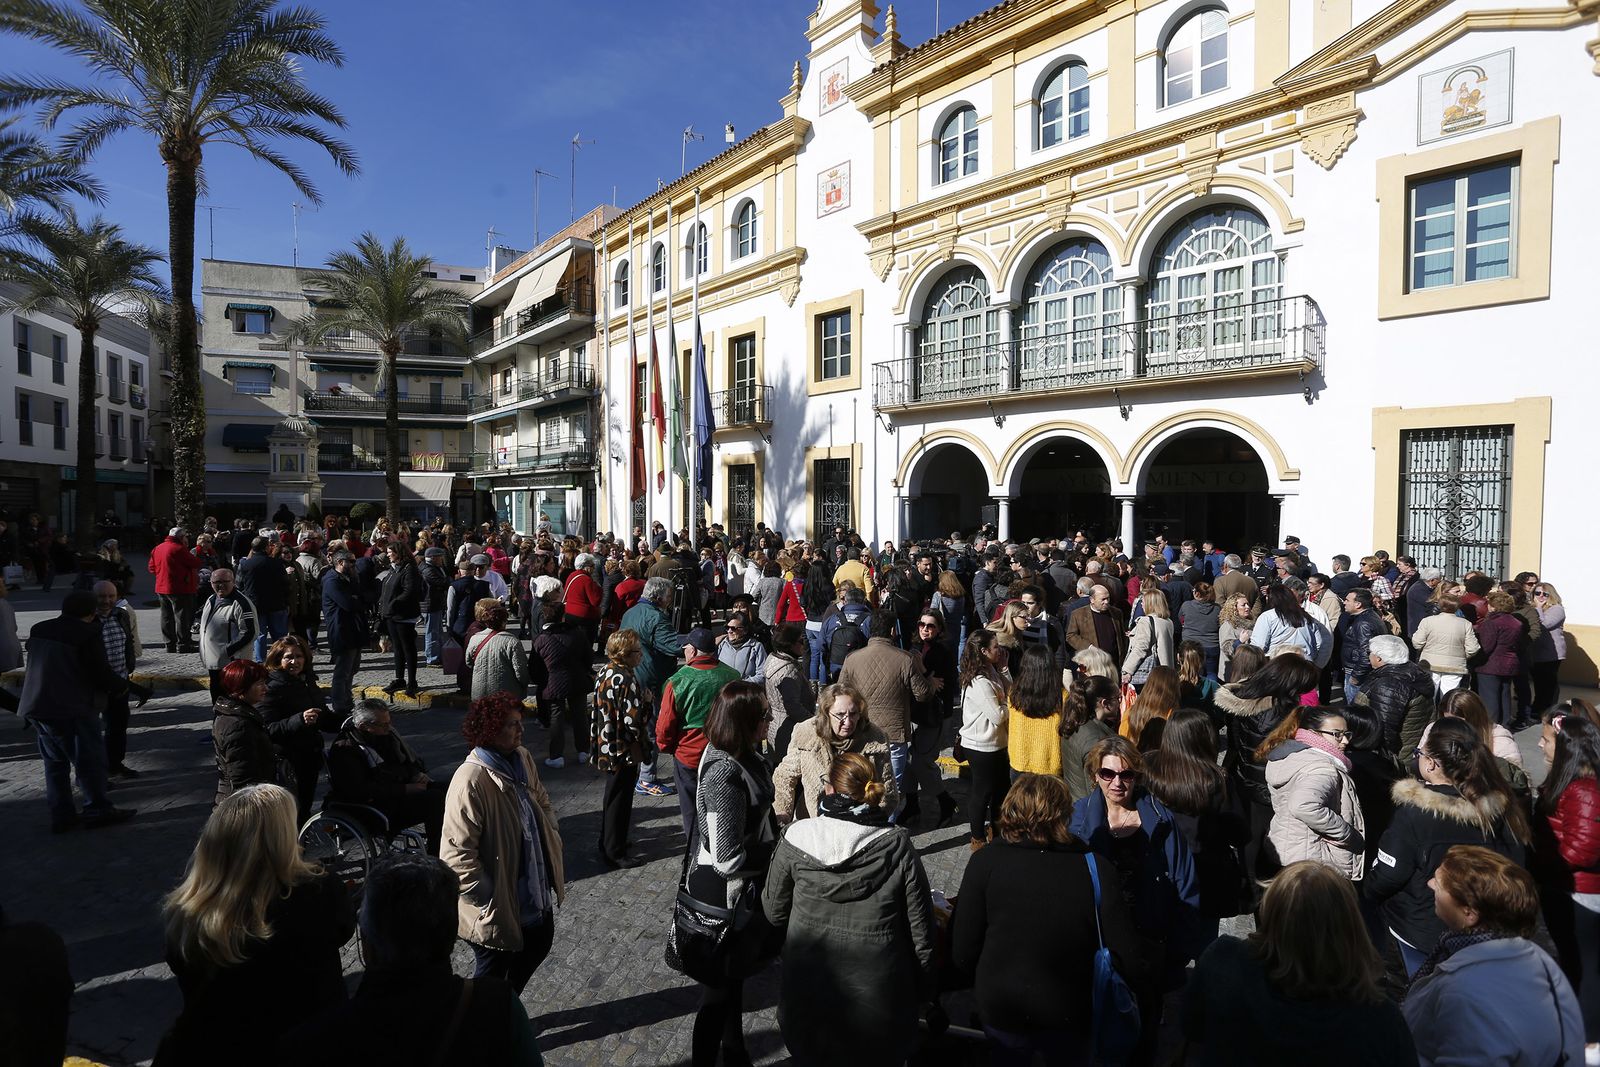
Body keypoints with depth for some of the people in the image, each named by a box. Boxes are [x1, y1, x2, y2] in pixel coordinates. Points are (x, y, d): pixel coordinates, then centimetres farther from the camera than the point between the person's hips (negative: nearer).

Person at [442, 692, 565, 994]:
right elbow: (458, 855, -26)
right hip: (497, 904, -8)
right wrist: (488, 902, -21)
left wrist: (553, 843, 4)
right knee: (493, 971, 13)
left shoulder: (522, 759, -4)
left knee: (539, 945, 25)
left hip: (534, 888, 8)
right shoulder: (471, 781, -28)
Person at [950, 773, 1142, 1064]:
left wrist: (988, 988, 5)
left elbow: (963, 955, -16)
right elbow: (1129, 963, -16)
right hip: (1071, 1016, 0)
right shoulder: (1097, 868, -19)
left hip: (1001, 1010, 0)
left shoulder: (985, 862, -20)